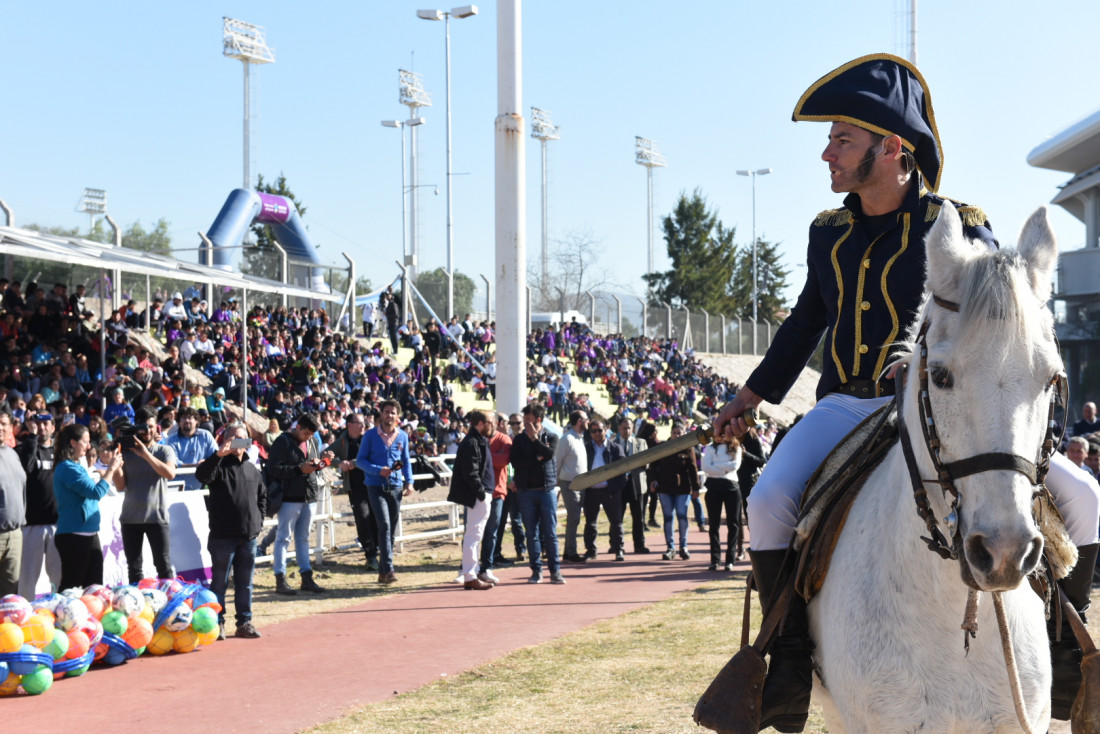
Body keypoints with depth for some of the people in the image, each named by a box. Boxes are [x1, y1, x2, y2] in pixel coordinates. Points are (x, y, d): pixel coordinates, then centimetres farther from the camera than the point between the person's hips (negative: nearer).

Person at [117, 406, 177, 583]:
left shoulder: (165, 451, 4)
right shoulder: (127, 452, 8)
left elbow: (170, 474, -16)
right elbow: (120, 486, 3)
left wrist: (146, 454, -21)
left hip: (157, 516, -2)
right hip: (130, 517, 2)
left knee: (163, 565, -4)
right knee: (134, 568, 8)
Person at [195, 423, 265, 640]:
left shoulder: (252, 469, 15)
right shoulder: (219, 465, -3)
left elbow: (262, 495, 26)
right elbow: (202, 475, -25)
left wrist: (259, 519, 13)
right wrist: (219, 454, -35)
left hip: (249, 535, 5)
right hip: (223, 535, -5)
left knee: (245, 582, 10)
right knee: (220, 581, 1)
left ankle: (244, 622, 17)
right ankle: (217, 623, 7)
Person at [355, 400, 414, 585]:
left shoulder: (403, 436, 8)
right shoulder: (370, 435, -2)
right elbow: (360, 460, -1)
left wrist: (409, 482, 2)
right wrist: (379, 470, -16)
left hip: (396, 487, 4)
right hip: (376, 487, -4)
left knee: (391, 531, 7)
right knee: (384, 526, -17)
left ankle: (382, 571, 16)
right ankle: (388, 569, -20)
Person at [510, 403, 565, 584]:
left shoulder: (551, 437, 6)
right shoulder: (519, 439, 8)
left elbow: (549, 454, -15)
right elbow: (516, 461, -6)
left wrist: (534, 438, -9)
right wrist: (538, 457, -11)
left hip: (547, 489, -1)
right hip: (526, 491, 1)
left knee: (550, 533, -2)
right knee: (532, 533, 3)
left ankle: (555, 570, 2)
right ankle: (536, 570, 9)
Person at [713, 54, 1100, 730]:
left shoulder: (960, 229, -5)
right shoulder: (830, 235, 8)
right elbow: (806, 322, 22)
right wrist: (750, 397, 26)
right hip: (848, 408, 3)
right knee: (769, 502, -25)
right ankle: (791, 657, -9)